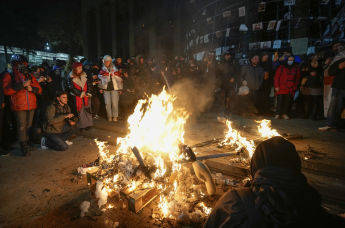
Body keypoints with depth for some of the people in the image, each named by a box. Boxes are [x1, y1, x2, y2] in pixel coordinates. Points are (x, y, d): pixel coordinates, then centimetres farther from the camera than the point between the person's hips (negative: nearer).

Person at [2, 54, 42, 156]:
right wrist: (22, 85, -17)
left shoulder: (30, 76, 14)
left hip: (31, 105, 4)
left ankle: (27, 143, 25)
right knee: (22, 126, -4)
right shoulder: (9, 75, 2)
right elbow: (6, 90, -11)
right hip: (19, 106, -4)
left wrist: (32, 88, -8)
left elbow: (39, 89, 13)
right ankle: (24, 146, 7)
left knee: (29, 125, 11)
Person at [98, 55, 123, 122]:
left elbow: (119, 79, 6)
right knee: (107, 103, -1)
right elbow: (100, 79, 12)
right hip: (106, 89, 1)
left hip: (114, 88, -1)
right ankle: (109, 117, 11)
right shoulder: (102, 70, 9)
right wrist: (101, 88, 4)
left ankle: (115, 116, 9)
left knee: (115, 103, -2)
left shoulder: (115, 69, 5)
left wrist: (120, 89, 3)